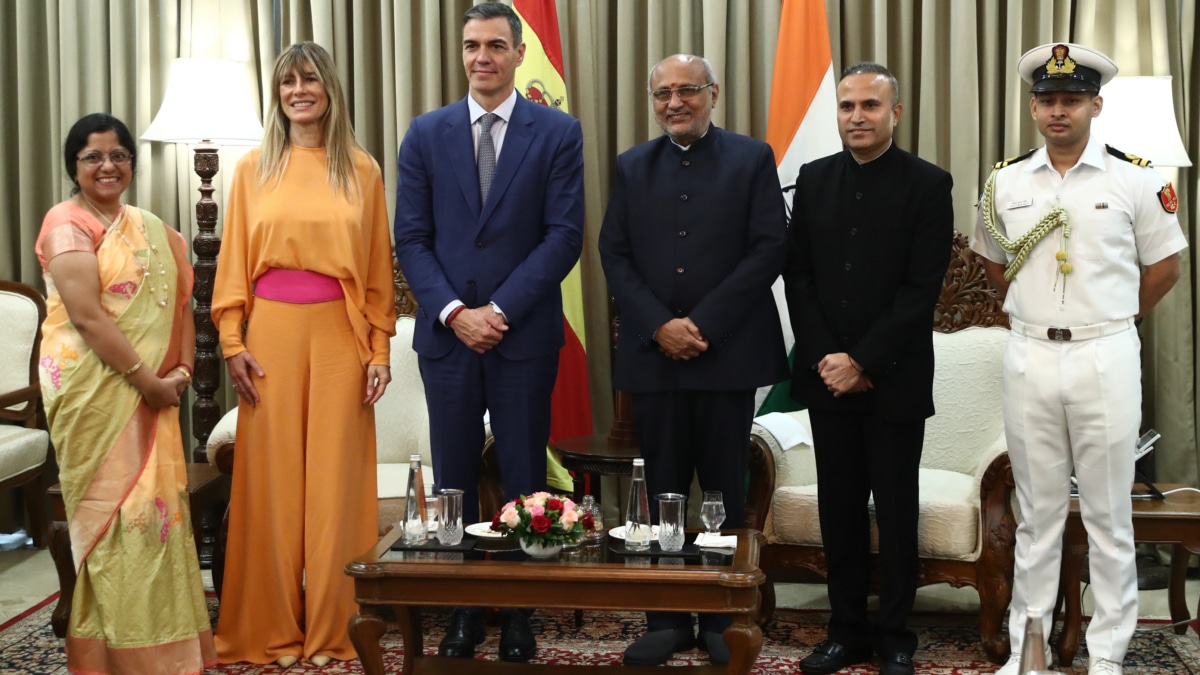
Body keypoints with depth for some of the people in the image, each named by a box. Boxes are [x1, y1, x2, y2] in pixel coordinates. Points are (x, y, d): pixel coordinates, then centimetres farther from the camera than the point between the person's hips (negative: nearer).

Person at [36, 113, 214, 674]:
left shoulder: (149, 229, 16)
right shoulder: (68, 224, -6)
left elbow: (179, 302, 14)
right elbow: (88, 316, -16)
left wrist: (182, 369, -2)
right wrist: (148, 380, -15)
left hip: (152, 391, 7)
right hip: (93, 389, -7)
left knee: (157, 503, 9)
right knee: (112, 509, -4)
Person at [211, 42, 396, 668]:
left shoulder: (361, 170, 6)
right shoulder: (253, 169, 7)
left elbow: (378, 267, 6)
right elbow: (233, 263, 6)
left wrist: (380, 348, 1)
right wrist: (232, 343, -1)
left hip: (340, 335, 0)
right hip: (272, 334, 1)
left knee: (335, 478, 3)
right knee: (272, 479, 3)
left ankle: (331, 629, 14)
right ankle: (274, 629, 15)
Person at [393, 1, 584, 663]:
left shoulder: (558, 132, 1)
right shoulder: (426, 134, 7)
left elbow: (564, 235, -5)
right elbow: (411, 238, 3)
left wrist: (499, 309, -12)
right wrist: (454, 312, -10)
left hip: (524, 334, -2)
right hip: (446, 334, 2)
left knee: (523, 482, 6)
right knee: (453, 482, 8)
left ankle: (518, 615, 17)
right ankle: (461, 612, 19)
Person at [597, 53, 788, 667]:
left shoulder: (752, 159, 4)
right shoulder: (633, 166, 13)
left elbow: (769, 248, -5)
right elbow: (614, 254, 6)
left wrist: (703, 324, -12)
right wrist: (660, 326, -8)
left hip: (727, 353, -2)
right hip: (653, 354, 2)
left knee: (725, 492, 5)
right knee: (663, 494, 6)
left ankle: (723, 621, 15)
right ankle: (667, 620, 14)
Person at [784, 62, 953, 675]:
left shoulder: (928, 184, -4)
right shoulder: (813, 179, 8)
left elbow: (922, 289, -10)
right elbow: (797, 276, 6)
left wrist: (864, 362, -14)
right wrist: (825, 358, -5)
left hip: (894, 378, -3)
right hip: (827, 374, 3)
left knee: (895, 510, 6)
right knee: (839, 507, 8)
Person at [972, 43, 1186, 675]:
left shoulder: (1135, 179, -2)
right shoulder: (1005, 182, 5)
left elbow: (1165, 266, 5)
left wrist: (1109, 320, 7)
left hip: (1106, 357, -2)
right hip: (1029, 358, 2)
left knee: (1109, 515, 5)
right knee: (1037, 512, 10)